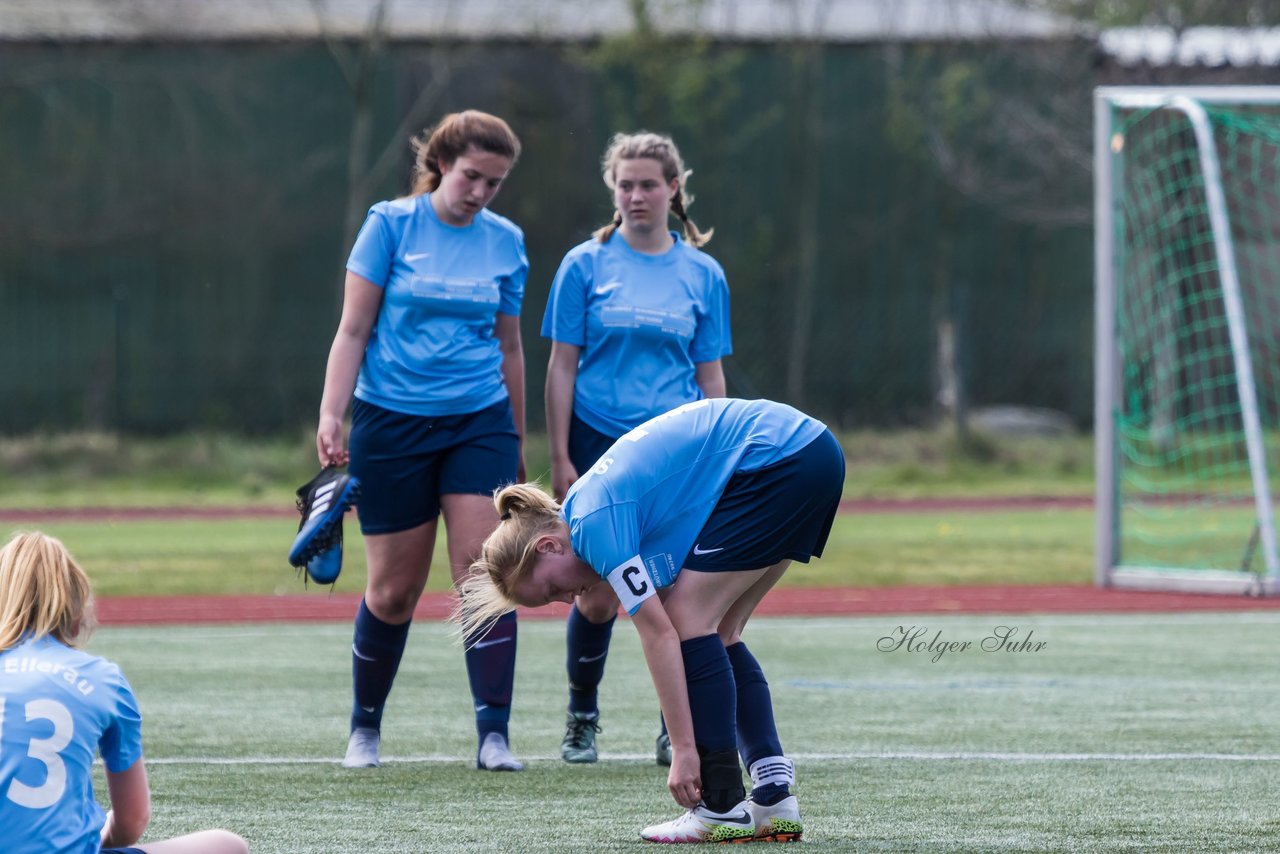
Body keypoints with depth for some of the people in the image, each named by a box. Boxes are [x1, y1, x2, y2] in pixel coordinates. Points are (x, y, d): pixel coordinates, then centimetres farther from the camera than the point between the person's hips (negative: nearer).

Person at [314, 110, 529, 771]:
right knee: (394, 589, 4)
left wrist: (516, 444, 18)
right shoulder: (391, 224, -3)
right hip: (392, 421, -2)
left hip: (480, 423, 2)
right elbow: (353, 330, -3)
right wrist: (330, 416, -13)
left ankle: (493, 734, -11)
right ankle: (365, 728, 23)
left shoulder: (505, 241, 6)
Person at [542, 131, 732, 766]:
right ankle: (582, 719, 19)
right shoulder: (586, 265, 1)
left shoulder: (702, 274, 6)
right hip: (600, 446, -1)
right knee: (598, 595, 0)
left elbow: (711, 377, 10)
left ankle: (677, 730, 7)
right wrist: (560, 459, -4)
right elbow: (562, 366, 1)